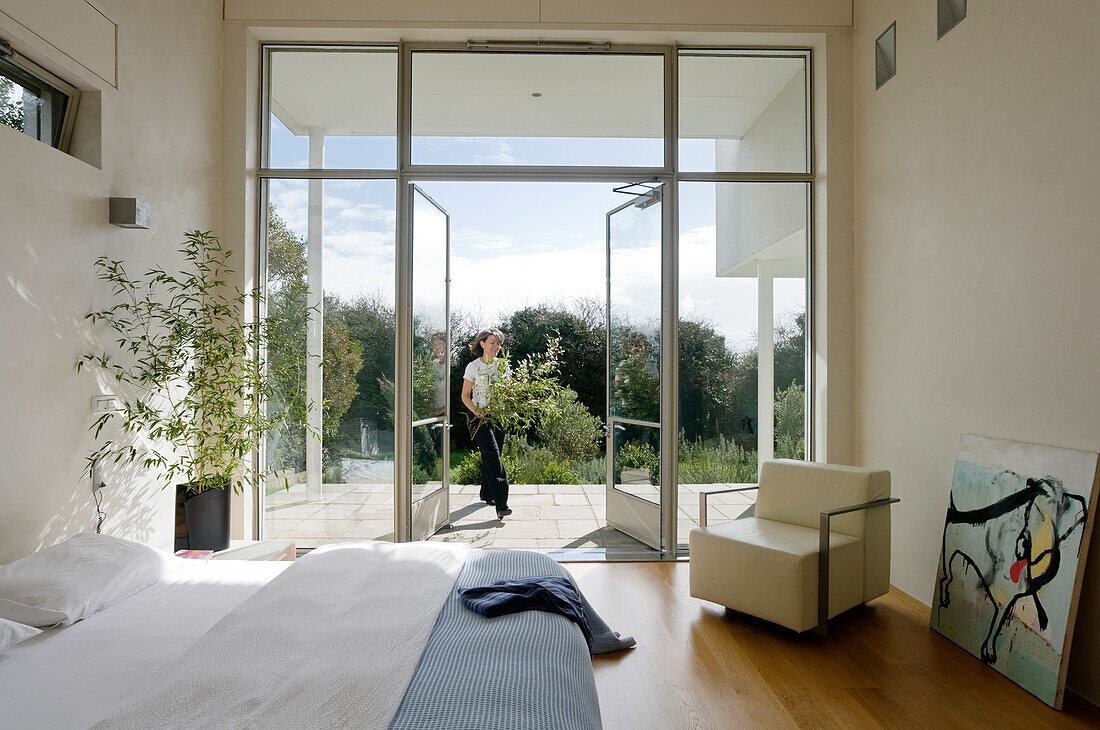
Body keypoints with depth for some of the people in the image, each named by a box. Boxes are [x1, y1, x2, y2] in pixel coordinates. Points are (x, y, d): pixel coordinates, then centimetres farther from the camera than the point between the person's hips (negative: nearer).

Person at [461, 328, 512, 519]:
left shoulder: (502, 365, 9)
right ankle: (501, 504, -21)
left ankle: (487, 494, 30)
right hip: (480, 417, -4)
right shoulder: (473, 366, -2)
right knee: (493, 455, -16)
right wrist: (476, 411, -17)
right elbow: (465, 396, 0)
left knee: (491, 457, 10)